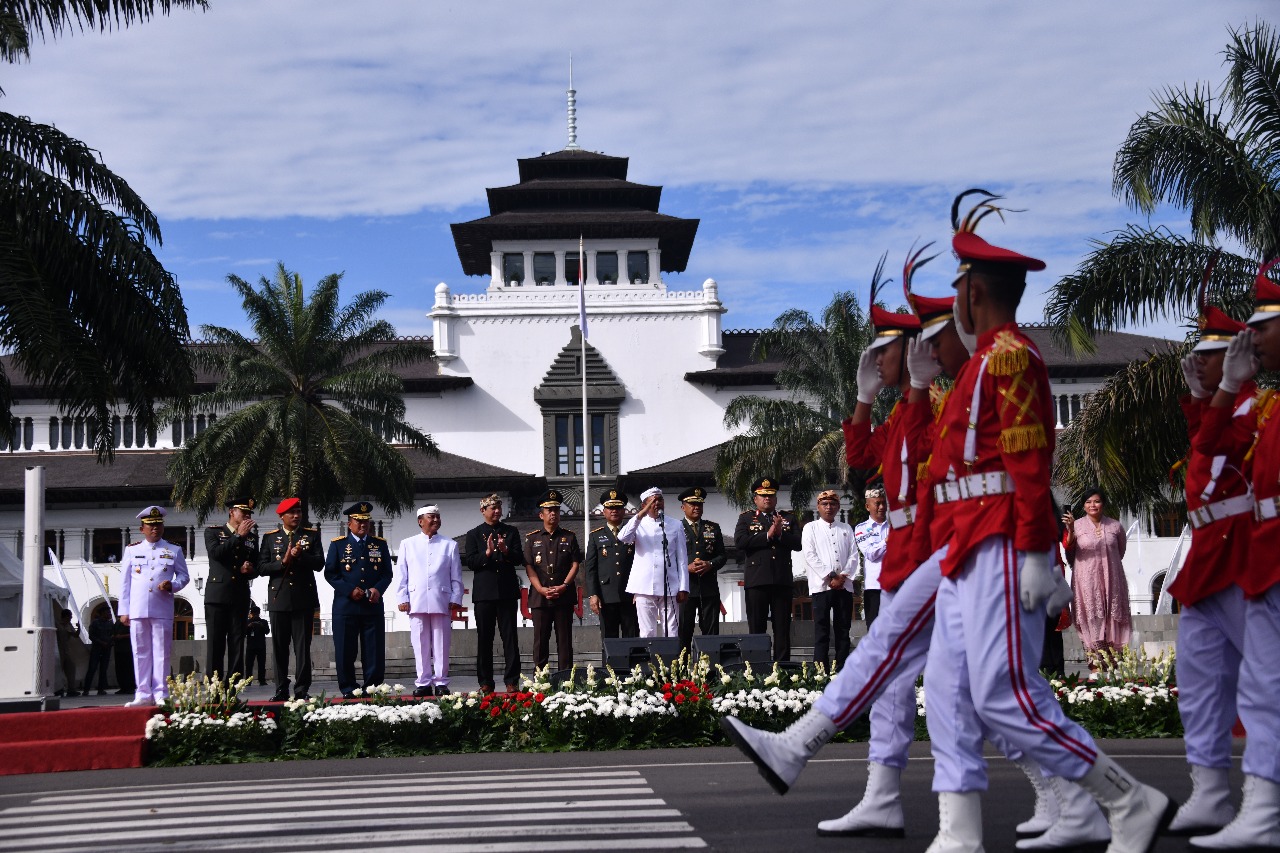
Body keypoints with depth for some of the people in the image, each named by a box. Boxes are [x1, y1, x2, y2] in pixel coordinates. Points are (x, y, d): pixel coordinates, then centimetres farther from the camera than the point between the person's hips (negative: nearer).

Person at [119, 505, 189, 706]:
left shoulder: (174, 551, 9)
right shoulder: (132, 550, 11)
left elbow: (184, 576, 13)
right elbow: (124, 582, 10)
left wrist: (172, 586, -10)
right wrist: (124, 611, 5)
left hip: (163, 610, -1)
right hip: (138, 610, 1)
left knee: (161, 653, -1)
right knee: (141, 653, 4)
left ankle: (161, 694, 3)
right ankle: (143, 694, 9)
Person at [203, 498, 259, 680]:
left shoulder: (252, 537, 16)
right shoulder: (213, 532, 7)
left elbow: (257, 567, 16)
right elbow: (215, 552, -12)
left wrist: (249, 570, -6)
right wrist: (238, 536, -11)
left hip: (240, 597, 3)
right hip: (217, 595, -3)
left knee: (237, 645, 0)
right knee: (216, 644, -4)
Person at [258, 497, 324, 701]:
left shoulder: (312, 535, 8)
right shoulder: (270, 538, 9)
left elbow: (319, 564, 0)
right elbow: (262, 568, 1)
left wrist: (300, 556, -15)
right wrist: (283, 562, -13)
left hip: (304, 598, -1)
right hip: (279, 598, 1)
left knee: (302, 646, -2)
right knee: (279, 647, 3)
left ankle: (302, 689, 1)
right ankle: (281, 690, 8)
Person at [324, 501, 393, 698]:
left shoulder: (380, 544, 13)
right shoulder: (338, 544, 6)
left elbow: (387, 573, 11)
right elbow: (330, 573, 1)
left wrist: (378, 589, -9)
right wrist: (350, 590, -12)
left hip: (373, 605, 2)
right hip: (345, 606, -2)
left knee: (375, 651, 1)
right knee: (346, 650, 0)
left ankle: (372, 687, 9)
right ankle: (348, 689, 7)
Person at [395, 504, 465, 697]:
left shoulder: (450, 545, 11)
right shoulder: (407, 544, 12)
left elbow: (456, 576, 9)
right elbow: (401, 574, 9)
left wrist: (456, 600, 0)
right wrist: (402, 599, 0)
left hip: (442, 602, 0)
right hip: (416, 602, 0)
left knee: (441, 645, 0)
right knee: (420, 645, 1)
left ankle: (441, 683, 5)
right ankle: (423, 683, 6)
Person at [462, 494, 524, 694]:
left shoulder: (511, 532, 12)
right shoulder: (474, 534, 8)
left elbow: (519, 559, 5)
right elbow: (469, 562, -1)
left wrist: (506, 551, -13)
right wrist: (487, 553, -16)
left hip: (507, 592, 1)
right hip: (484, 593, -1)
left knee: (510, 638, -1)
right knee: (484, 639, 2)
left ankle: (512, 681, 0)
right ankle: (485, 682, 8)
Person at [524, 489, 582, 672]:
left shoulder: (569, 537, 9)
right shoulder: (532, 538, 8)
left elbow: (575, 564, 5)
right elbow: (529, 567, 2)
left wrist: (564, 586, -8)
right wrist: (541, 589, -10)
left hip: (564, 596, 0)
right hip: (540, 597, 0)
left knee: (564, 640, 2)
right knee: (540, 639, 1)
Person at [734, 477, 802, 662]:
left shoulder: (788, 519, 16)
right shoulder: (746, 518, 10)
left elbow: (798, 543, 4)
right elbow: (740, 542, -7)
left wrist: (780, 534, -10)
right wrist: (768, 535, -8)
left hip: (783, 580, 2)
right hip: (757, 580, -2)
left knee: (782, 628, 2)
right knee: (756, 628, 0)